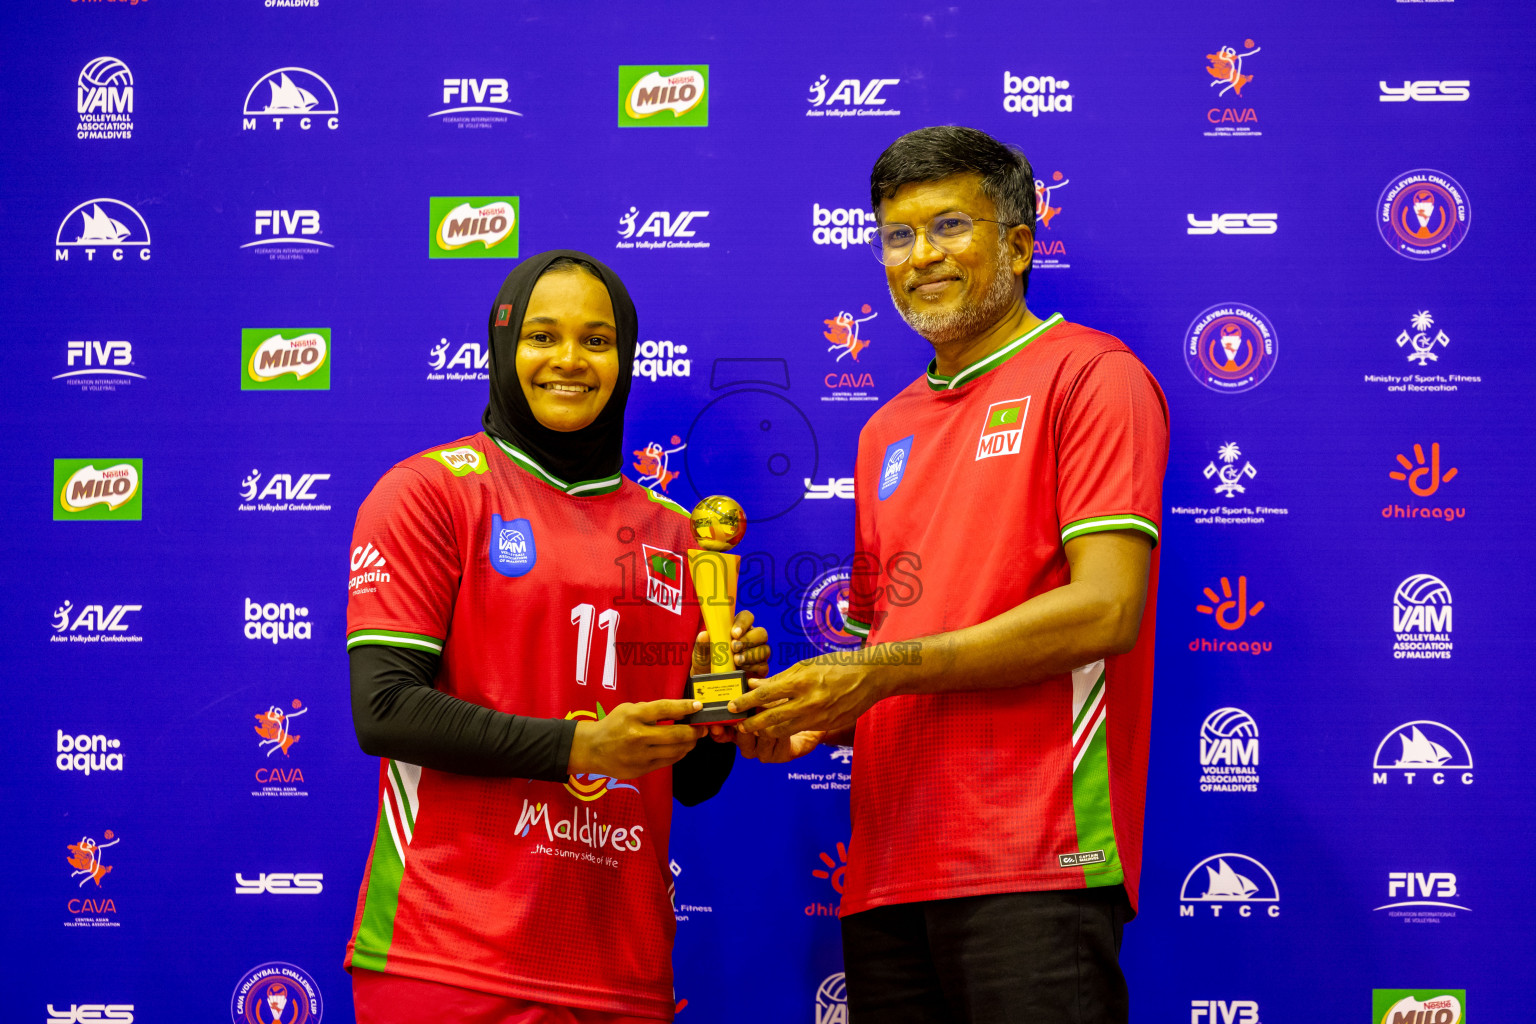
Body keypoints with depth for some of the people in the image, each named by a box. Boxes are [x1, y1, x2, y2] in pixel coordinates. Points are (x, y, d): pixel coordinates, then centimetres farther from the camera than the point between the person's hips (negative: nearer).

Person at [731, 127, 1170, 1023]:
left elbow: (1107, 609, -12)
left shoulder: (1092, 377, 0)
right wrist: (814, 717, 3)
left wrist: (884, 670, -11)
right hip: (889, 873, 6)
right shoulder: (888, 433, 21)